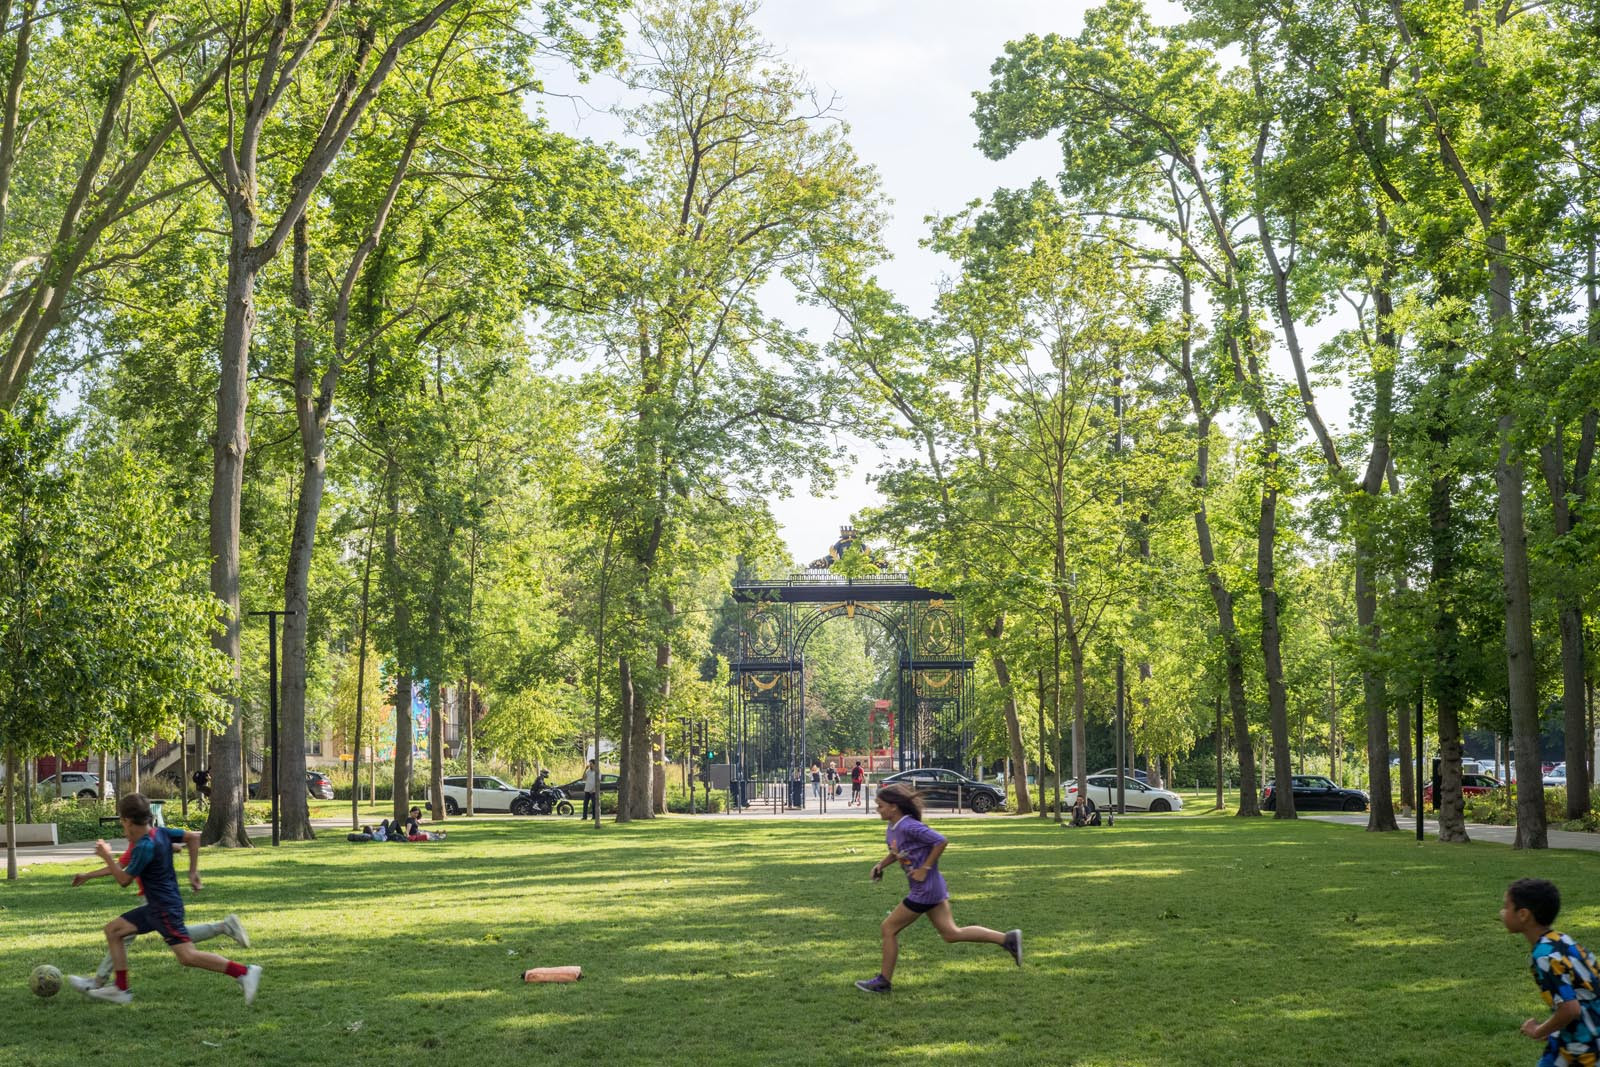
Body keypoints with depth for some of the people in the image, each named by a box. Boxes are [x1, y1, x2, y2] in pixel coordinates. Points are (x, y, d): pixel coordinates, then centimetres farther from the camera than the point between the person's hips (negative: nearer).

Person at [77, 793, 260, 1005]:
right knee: (113, 930, 14)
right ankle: (121, 990, 16)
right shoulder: (161, 833, 5)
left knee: (187, 956, -14)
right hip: (155, 907, 10)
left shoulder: (144, 847, -20)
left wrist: (106, 856, 1)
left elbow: (124, 879, -12)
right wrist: (193, 871, 14)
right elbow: (193, 837, 13)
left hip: (166, 908, -10)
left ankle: (243, 972, -16)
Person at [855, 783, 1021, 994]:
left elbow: (940, 841, -25)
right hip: (934, 889, 10)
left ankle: (884, 981, 14)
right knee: (951, 933, 12)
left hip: (924, 889, -10)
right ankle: (1007, 938, 13)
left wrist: (925, 869, -21)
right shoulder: (892, 829, 8)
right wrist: (881, 864, 9)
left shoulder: (909, 827, -21)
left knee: (888, 929, 1)